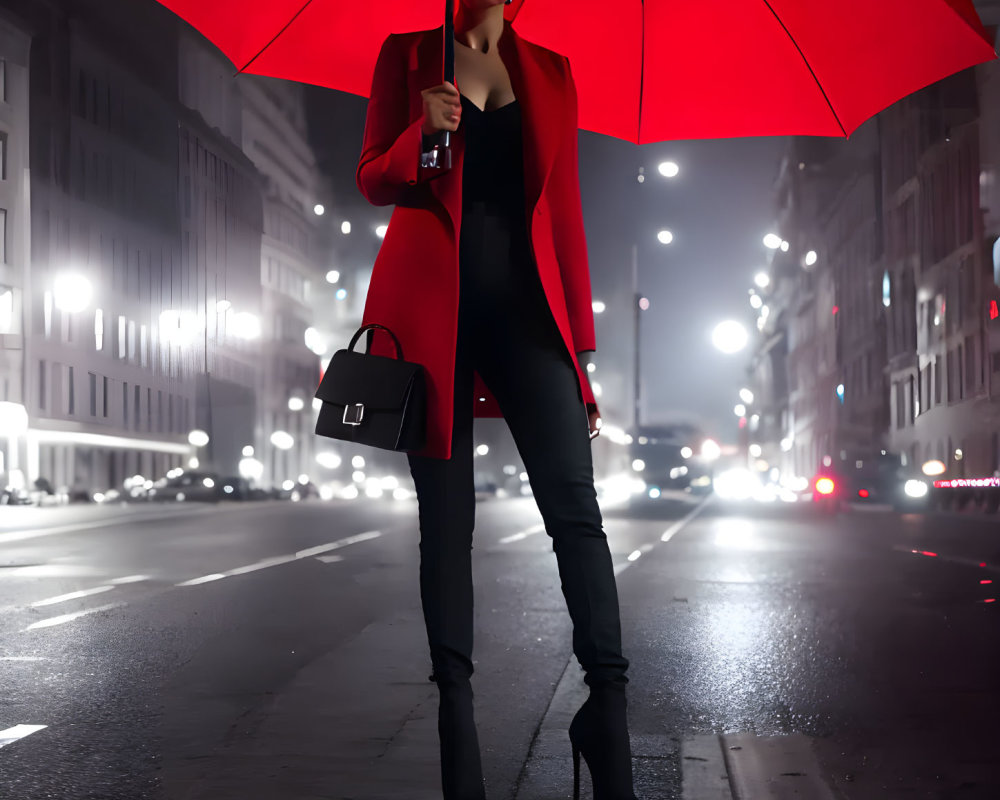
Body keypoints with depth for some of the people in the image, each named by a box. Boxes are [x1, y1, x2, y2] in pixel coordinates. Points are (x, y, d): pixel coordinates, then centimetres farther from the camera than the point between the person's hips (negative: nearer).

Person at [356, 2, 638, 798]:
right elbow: (373, 180, 9)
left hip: (524, 300, 1)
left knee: (576, 505, -11)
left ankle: (608, 703, -10)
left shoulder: (551, 73, 14)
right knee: (446, 516, 0)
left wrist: (580, 340, 7)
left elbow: (564, 204, 12)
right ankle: (455, 708, 5)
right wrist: (421, 133, -13)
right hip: (429, 299, -1)